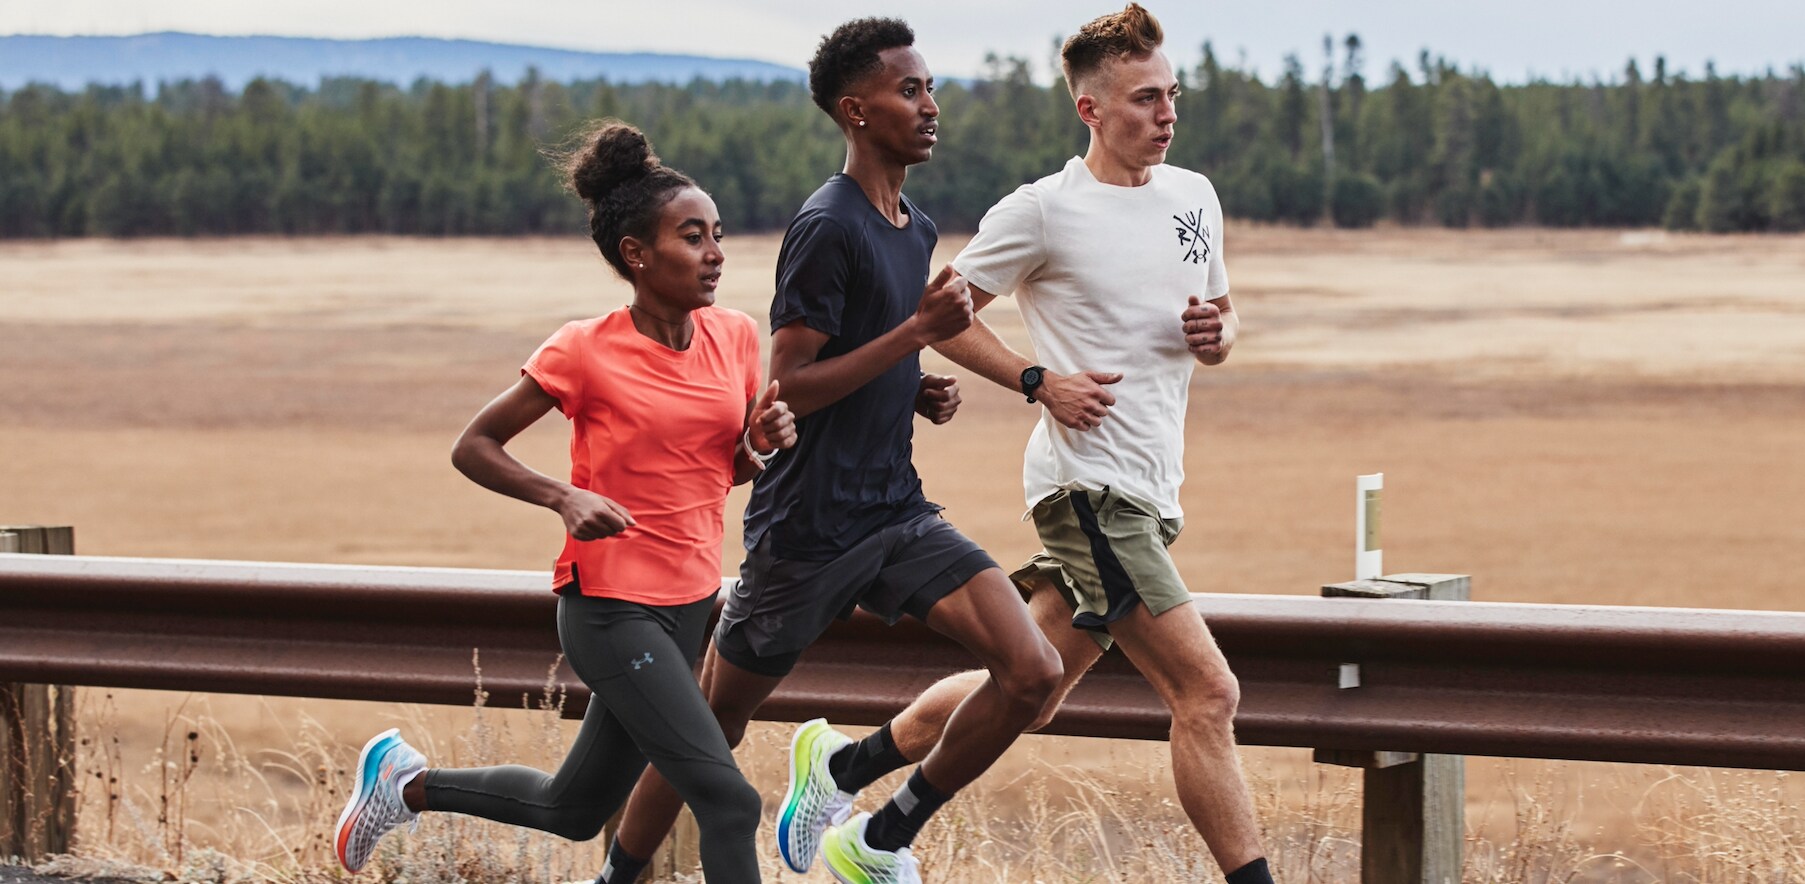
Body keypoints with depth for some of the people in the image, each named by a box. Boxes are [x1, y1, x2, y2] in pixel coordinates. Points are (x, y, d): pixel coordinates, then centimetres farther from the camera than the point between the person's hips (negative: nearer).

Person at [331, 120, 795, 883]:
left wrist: (763, 443, -6)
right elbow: (473, 447, -5)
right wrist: (564, 497, -20)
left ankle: (410, 783, 39)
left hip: (689, 607, 7)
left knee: (575, 811, 19)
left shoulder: (735, 336, 2)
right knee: (728, 800, -18)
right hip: (610, 609, -7)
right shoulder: (586, 352, -14)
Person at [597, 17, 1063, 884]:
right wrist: (919, 331, -22)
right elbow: (787, 388, -20)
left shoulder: (916, 229, 12)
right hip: (808, 526, -7)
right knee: (710, 727, 6)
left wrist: (919, 391, 6)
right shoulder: (827, 228, -16)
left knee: (1031, 673, -10)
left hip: (896, 513, 7)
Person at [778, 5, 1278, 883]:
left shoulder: (1194, 195, 13)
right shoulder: (1042, 211, -8)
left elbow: (1221, 321, 24)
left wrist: (1216, 332, 0)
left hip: (1150, 491, 8)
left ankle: (842, 769, 28)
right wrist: (1040, 381, -12)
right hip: (1089, 484, -8)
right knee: (1207, 690, -14)